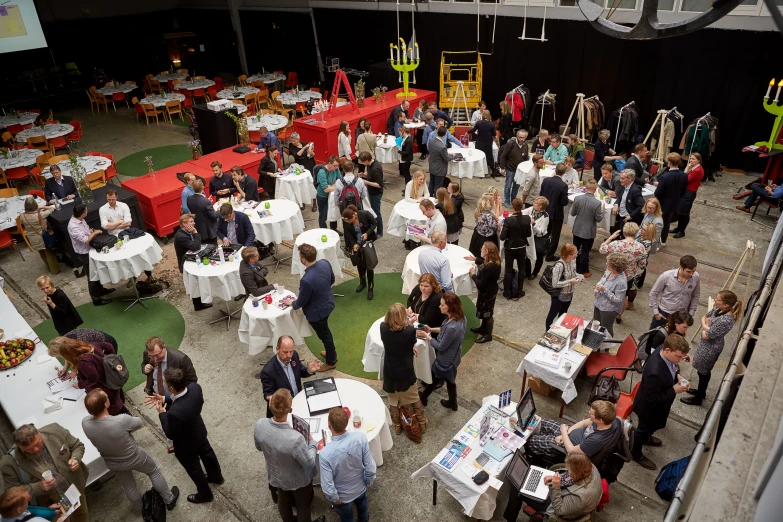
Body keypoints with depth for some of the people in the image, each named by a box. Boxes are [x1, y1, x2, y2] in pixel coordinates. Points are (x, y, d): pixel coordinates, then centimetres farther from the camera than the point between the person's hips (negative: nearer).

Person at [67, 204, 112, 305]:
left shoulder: (80, 220, -4)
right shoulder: (73, 226, -31)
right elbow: (85, 240, -32)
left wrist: (92, 231, -5)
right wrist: (95, 233, -19)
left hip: (89, 250, 9)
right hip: (84, 254, -9)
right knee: (91, 275, 4)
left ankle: (100, 290, 44)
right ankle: (96, 299, 17)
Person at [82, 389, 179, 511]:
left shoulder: (85, 423, -29)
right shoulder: (121, 421, -41)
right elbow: (140, 423, -17)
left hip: (113, 464, 4)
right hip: (134, 457, -4)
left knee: (128, 487, 29)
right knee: (154, 472, 26)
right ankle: (169, 499, 45)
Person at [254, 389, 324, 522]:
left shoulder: (259, 425, -29)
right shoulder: (295, 438, -44)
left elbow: (259, 447, -5)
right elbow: (309, 463, -25)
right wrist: (312, 442, -10)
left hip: (276, 476, 5)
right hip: (298, 480, -5)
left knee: (283, 501, 34)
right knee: (303, 505, 27)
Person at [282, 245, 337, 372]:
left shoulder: (307, 280, -39)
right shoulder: (325, 263, -18)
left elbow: (301, 302, -21)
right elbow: (332, 280, 3)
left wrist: (292, 303, 1)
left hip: (317, 312, -7)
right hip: (328, 303, 7)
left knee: (324, 335, 18)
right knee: (325, 331, 32)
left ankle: (331, 362, 44)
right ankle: (332, 352, 56)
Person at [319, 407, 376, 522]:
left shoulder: (326, 453, -38)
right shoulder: (360, 437, -31)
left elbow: (328, 487, -28)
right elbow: (370, 467, -18)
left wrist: (335, 499, -7)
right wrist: (369, 482, 3)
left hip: (343, 496, -3)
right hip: (360, 488, 3)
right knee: (362, 504, 38)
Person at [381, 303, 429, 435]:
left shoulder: (383, 328, -18)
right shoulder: (410, 330, -26)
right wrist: (408, 324, 2)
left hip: (389, 372, 2)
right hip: (406, 372, -1)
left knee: (393, 401, 23)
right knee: (415, 398, 24)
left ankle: (396, 426, 39)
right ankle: (422, 423, 40)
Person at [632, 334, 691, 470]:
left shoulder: (666, 354, -21)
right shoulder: (654, 372, -46)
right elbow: (651, 400, -34)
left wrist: (677, 376, -15)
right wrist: (674, 390, -30)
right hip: (649, 407, -8)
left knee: (653, 426, 35)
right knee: (644, 428, 21)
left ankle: (645, 438, 66)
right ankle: (636, 454, 49)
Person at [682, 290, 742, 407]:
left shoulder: (726, 321, -35)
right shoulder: (718, 308, -10)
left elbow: (706, 336, -27)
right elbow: (704, 316, 7)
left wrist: (704, 327, -8)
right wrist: (706, 325, -13)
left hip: (711, 348, -8)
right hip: (706, 344, 8)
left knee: (704, 372, 12)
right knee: (702, 370, 26)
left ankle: (698, 398, 32)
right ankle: (701, 391, 48)